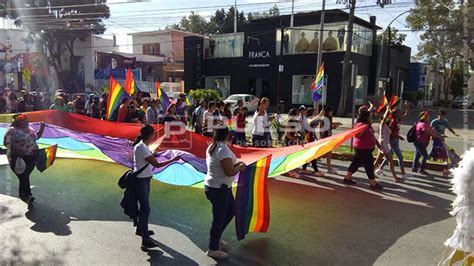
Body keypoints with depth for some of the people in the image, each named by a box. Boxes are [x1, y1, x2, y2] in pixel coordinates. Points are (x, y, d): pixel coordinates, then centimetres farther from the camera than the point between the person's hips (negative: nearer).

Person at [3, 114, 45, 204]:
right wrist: (15, 151, -25)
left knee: (25, 177, 16)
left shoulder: (29, 129, 10)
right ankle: (27, 196, 10)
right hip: (18, 159, -7)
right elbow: (6, 143, -16)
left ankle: (22, 194, 31)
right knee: (24, 178, -4)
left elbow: (36, 136, 22)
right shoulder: (12, 131, -12)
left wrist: (41, 128, 7)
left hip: (31, 158, 7)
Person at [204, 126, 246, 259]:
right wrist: (240, 167, -7)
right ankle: (213, 249, 20)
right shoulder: (223, 149, -24)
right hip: (219, 189, -10)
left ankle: (216, 237, 35)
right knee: (219, 218, 4)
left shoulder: (211, 148, 6)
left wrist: (235, 163, 11)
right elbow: (230, 172, -26)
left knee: (231, 210, 23)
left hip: (213, 186, 10)